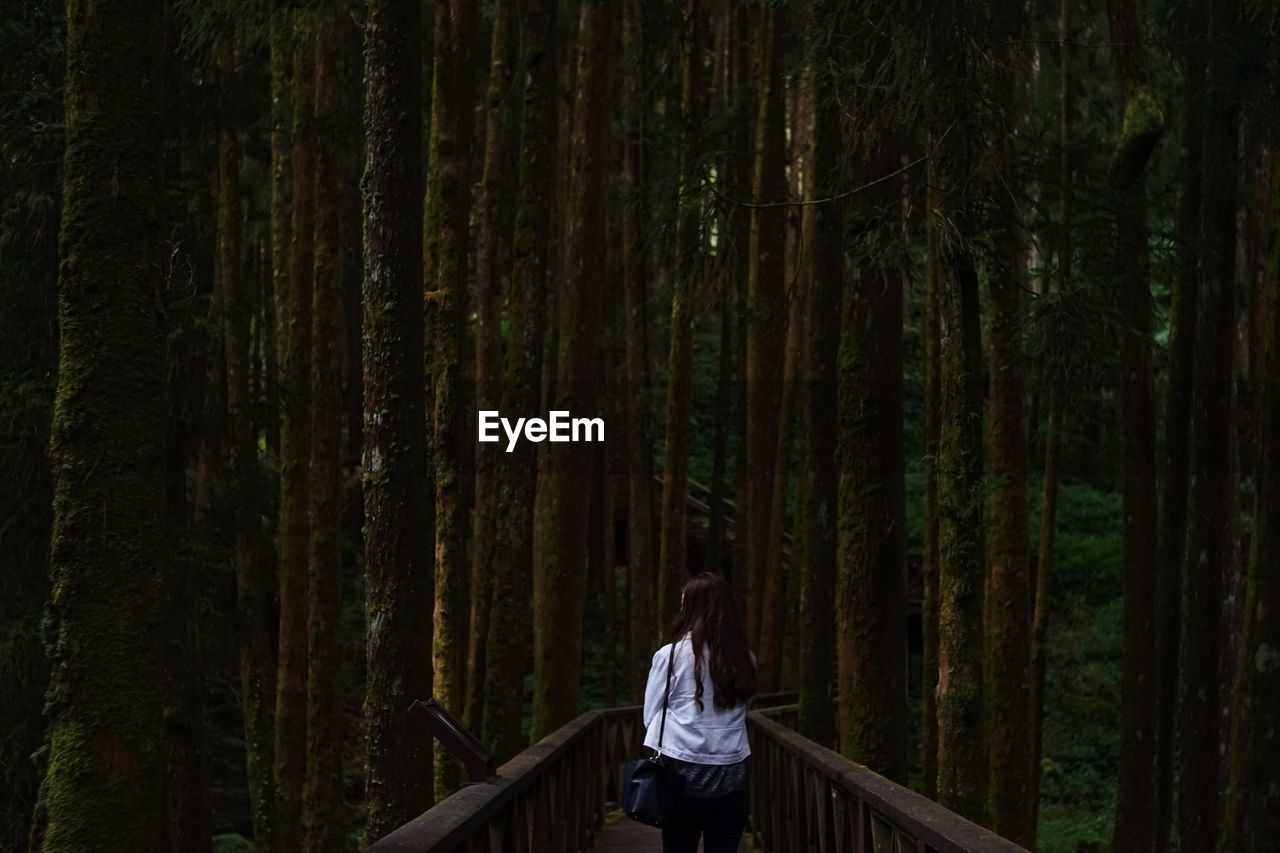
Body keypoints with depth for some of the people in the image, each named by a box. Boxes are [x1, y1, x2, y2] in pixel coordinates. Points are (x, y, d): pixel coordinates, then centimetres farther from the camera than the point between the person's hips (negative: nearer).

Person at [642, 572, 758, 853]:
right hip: (731, 774, 2)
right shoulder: (744, 659, 3)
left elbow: (651, 715, 2)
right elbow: (740, 710, 5)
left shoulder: (670, 654, -5)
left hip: (683, 771, -2)